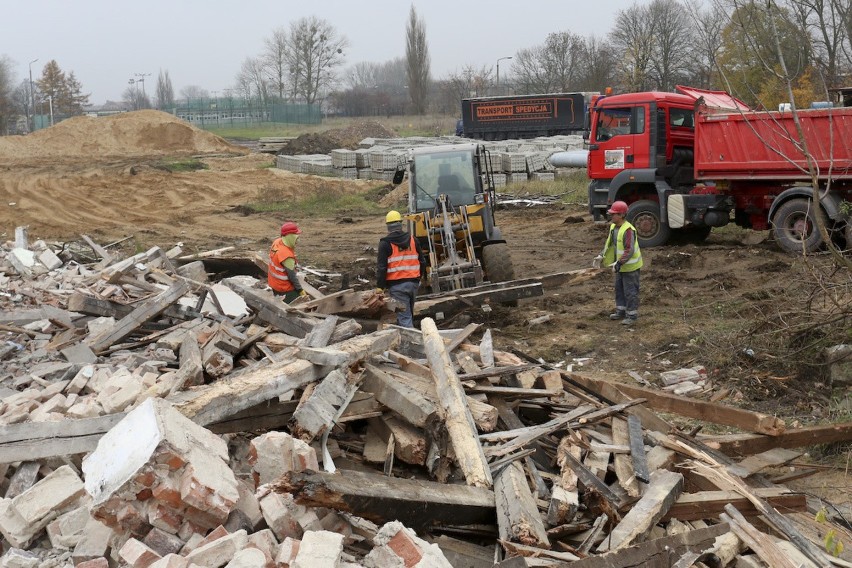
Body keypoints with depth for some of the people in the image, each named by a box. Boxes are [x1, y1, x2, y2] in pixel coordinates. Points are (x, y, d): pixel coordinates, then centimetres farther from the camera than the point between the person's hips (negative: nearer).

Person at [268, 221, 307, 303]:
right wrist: (300, 290, -14)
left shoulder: (277, 242, -7)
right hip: (285, 289, -10)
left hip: (274, 284, 10)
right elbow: (292, 275, -24)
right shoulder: (286, 256, -33)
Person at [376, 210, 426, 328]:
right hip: (413, 283, 5)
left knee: (404, 317, -7)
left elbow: (381, 267, -10)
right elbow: (422, 261, 15)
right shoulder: (412, 240, 8)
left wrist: (380, 286, -5)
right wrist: (418, 277, 28)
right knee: (409, 314, 18)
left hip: (397, 285, -5)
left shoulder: (385, 243, -7)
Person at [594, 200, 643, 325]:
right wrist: (602, 256, 5)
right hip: (620, 266, 9)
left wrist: (618, 263, -31)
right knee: (619, 289, 20)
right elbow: (609, 243, 15)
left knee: (630, 291, 1)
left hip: (630, 266, -9)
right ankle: (621, 310, 34)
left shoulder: (628, 230, -27)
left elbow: (629, 251, -29)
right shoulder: (613, 227, 2)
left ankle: (632, 315, 11)